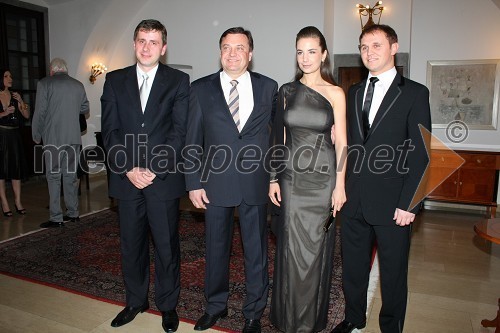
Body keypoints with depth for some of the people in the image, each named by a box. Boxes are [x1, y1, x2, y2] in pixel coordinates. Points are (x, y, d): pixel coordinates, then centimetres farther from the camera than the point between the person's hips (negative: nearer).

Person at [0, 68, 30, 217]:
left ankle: (18, 201, 9)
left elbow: (27, 115, 5)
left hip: (14, 136, 3)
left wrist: (21, 102, -7)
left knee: (17, 167, 3)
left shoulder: (15, 96, 10)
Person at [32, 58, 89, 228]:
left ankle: (56, 218, 2)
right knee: (71, 175, 12)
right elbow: (85, 108, 18)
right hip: (74, 137, 5)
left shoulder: (45, 83, -4)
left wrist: (36, 136, 4)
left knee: (54, 177, 0)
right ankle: (73, 213, 18)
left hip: (53, 138, -4)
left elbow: (39, 112, -6)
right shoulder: (78, 85, 9)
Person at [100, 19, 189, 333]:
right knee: (131, 244, 13)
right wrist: (128, 169, -9)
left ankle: (168, 305, 25)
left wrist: (154, 170, -13)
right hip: (126, 178, 3)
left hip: (164, 178, -2)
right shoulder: (115, 80, 9)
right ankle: (136, 301, 33)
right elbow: (110, 130, 3)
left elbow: (180, 131, -6)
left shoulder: (179, 81, 2)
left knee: (167, 245, 6)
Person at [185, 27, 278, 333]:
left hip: (255, 183, 0)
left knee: (256, 250, 11)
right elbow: (192, 142, 1)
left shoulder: (268, 87, 3)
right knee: (216, 248, 15)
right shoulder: (201, 89, 1)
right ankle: (216, 306, 37)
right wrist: (194, 183, -3)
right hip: (215, 183, 1)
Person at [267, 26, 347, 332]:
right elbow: (280, 136, 7)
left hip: (322, 177, -2)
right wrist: (274, 178, 4)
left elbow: (341, 142, -2)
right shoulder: (287, 91, 6)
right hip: (292, 176, 2)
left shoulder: (335, 93, -2)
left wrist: (340, 185, -6)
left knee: (316, 247, 8)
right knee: (291, 247, 8)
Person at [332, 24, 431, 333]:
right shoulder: (354, 92, 11)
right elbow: (351, 144, 11)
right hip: (354, 200, 5)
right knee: (353, 266, 17)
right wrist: (342, 187, 4)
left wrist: (409, 204, -13)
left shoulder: (415, 93, -4)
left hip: (392, 203, -4)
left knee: (394, 272, 12)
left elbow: (421, 154, -8)